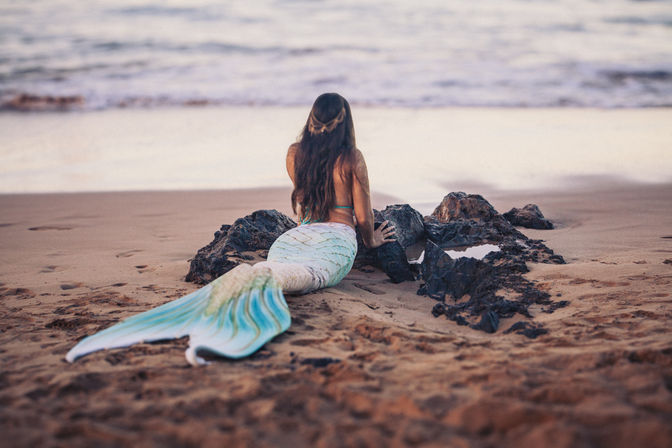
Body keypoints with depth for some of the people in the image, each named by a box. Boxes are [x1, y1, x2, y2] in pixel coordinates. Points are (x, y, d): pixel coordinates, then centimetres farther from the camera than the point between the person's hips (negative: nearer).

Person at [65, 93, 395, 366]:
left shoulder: (294, 153, 20)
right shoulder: (352, 158, 8)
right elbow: (363, 216, 13)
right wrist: (372, 240, 30)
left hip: (298, 235, 5)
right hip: (337, 238, -5)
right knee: (309, 273, -33)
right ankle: (265, 278, -66)